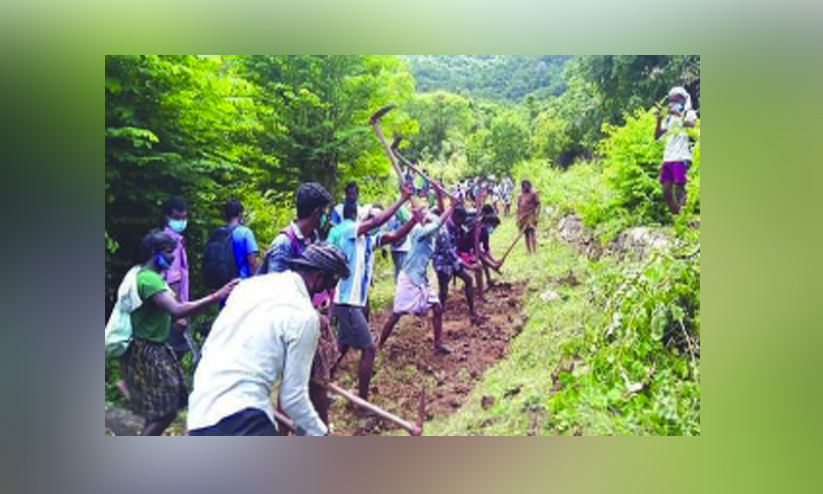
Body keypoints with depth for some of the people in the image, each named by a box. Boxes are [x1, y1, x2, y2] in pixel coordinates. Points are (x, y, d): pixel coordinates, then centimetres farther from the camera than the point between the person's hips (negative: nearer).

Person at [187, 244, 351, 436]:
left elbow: (209, 347, 19)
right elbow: (293, 397, -7)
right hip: (241, 421, -9)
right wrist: (320, 433, 10)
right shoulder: (304, 315, -11)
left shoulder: (251, 284, 10)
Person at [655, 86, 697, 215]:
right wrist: (659, 120, 1)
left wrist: (679, 115, -21)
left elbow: (691, 124, -18)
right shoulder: (669, 118, 21)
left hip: (681, 158, -6)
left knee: (679, 191, -12)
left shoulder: (689, 113, 5)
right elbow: (657, 136, 13)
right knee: (666, 191, 3)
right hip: (667, 158, 6)